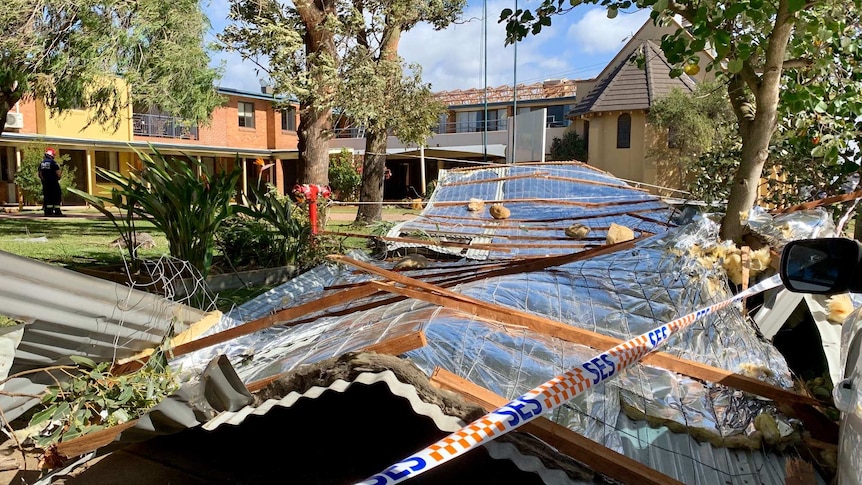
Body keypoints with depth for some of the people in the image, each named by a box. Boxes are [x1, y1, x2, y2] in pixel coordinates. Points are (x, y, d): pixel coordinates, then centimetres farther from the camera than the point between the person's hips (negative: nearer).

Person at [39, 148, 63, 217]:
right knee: (56, 197, -2)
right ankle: (57, 212, -4)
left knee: (47, 197, 9)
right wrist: (61, 172, 7)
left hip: (45, 183, 7)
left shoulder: (41, 163, 10)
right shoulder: (53, 162, -11)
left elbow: (40, 174, 12)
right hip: (54, 183, -7)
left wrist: (44, 180, 21)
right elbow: (58, 173, -13)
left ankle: (48, 212, 8)